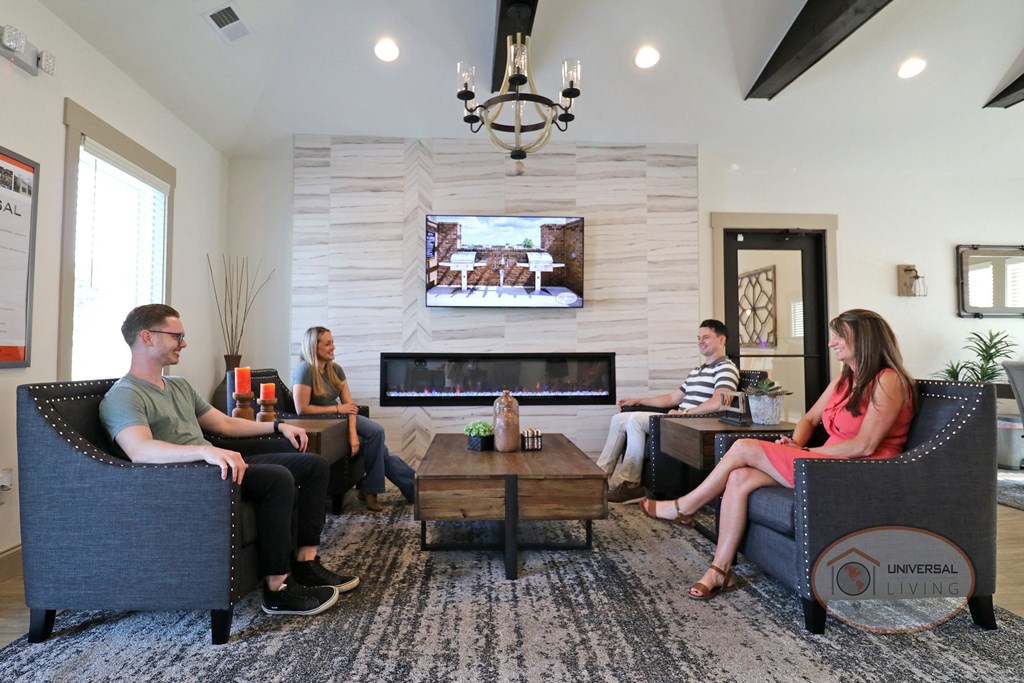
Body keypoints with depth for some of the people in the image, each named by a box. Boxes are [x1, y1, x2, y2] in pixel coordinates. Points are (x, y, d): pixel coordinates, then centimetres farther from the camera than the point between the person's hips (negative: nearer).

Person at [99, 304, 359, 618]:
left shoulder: (180, 386, 20)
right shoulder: (123, 396, -10)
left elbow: (224, 423, 24)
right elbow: (139, 450, -30)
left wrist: (278, 426, 15)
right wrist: (206, 451, -45)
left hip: (215, 467, 9)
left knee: (314, 464, 1)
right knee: (278, 478, -32)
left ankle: (306, 562, -1)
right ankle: (277, 589, -22)